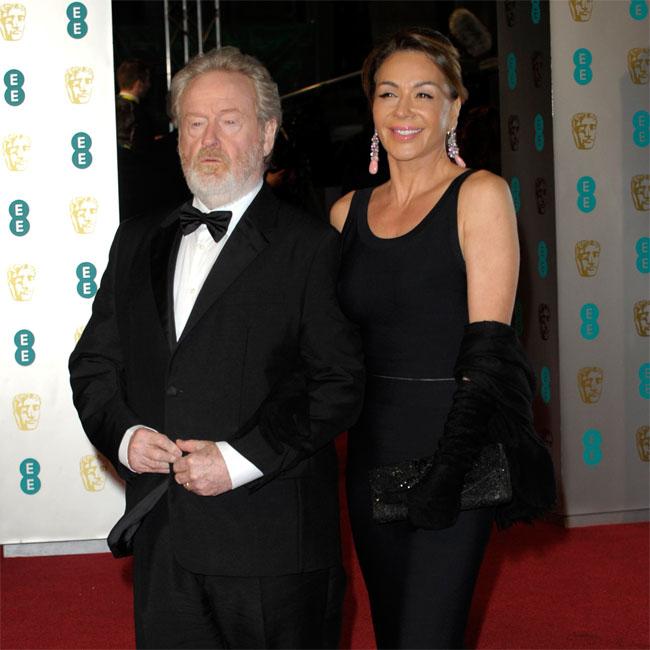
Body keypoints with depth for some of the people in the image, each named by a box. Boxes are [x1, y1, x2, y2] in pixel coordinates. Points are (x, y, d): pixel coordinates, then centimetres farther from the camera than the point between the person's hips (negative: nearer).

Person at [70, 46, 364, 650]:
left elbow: (340, 383, -10)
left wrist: (241, 458, -17)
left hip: (271, 541, -4)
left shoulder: (311, 246, -3)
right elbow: (93, 362, 16)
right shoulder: (137, 243, 14)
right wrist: (123, 434, -3)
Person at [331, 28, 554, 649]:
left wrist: (452, 466, -17)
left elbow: (487, 349, -11)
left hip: (451, 449, -5)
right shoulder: (349, 211, 9)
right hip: (371, 451, 6)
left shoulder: (479, 195, -6)